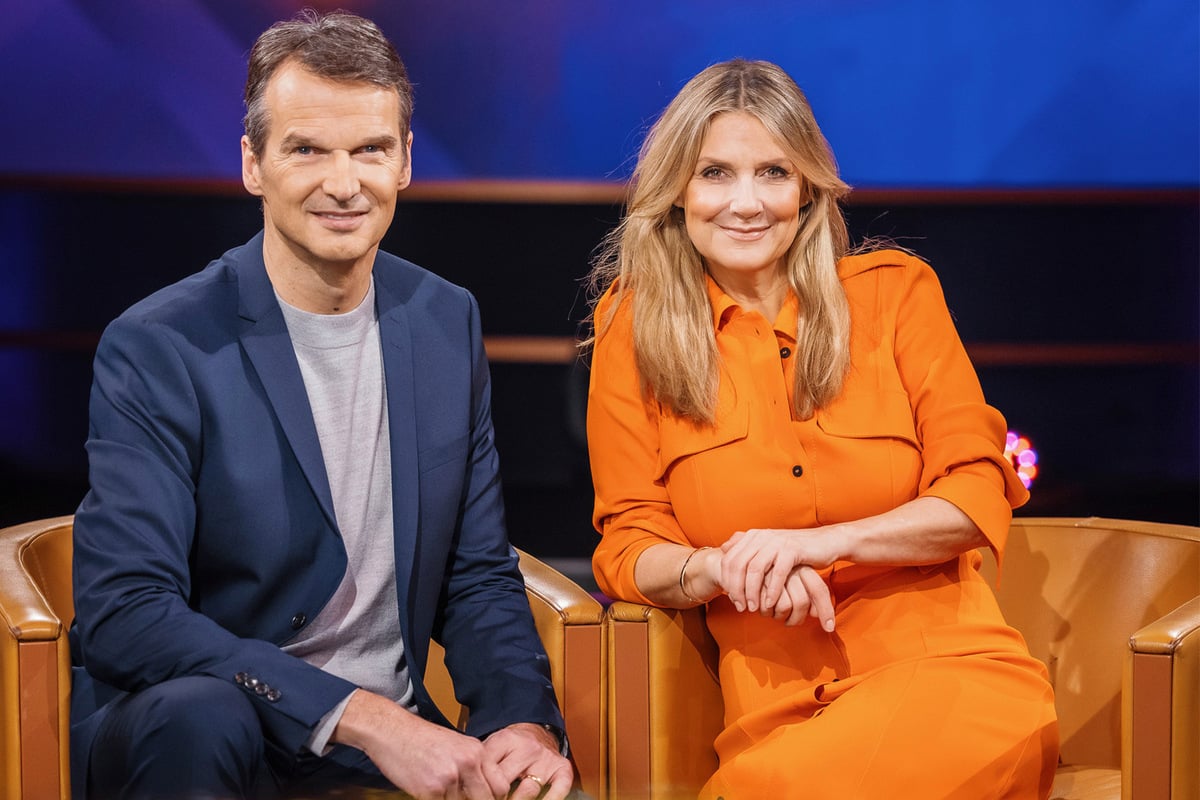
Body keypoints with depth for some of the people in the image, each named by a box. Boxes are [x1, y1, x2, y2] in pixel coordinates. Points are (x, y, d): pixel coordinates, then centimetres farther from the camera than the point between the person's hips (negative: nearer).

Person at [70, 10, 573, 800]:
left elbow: (478, 577, 11)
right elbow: (120, 615, -19)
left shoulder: (448, 323, 6)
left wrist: (527, 723, -10)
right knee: (198, 712, -36)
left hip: (393, 737, 4)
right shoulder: (156, 349, -11)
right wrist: (364, 718, -26)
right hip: (190, 736, -3)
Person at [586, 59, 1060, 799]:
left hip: (950, 673, -1)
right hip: (776, 706, 1)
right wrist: (716, 569, -13)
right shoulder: (633, 324, 10)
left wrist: (820, 542, -11)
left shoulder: (894, 290, 9)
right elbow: (628, 544, 9)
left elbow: (979, 495, 4)